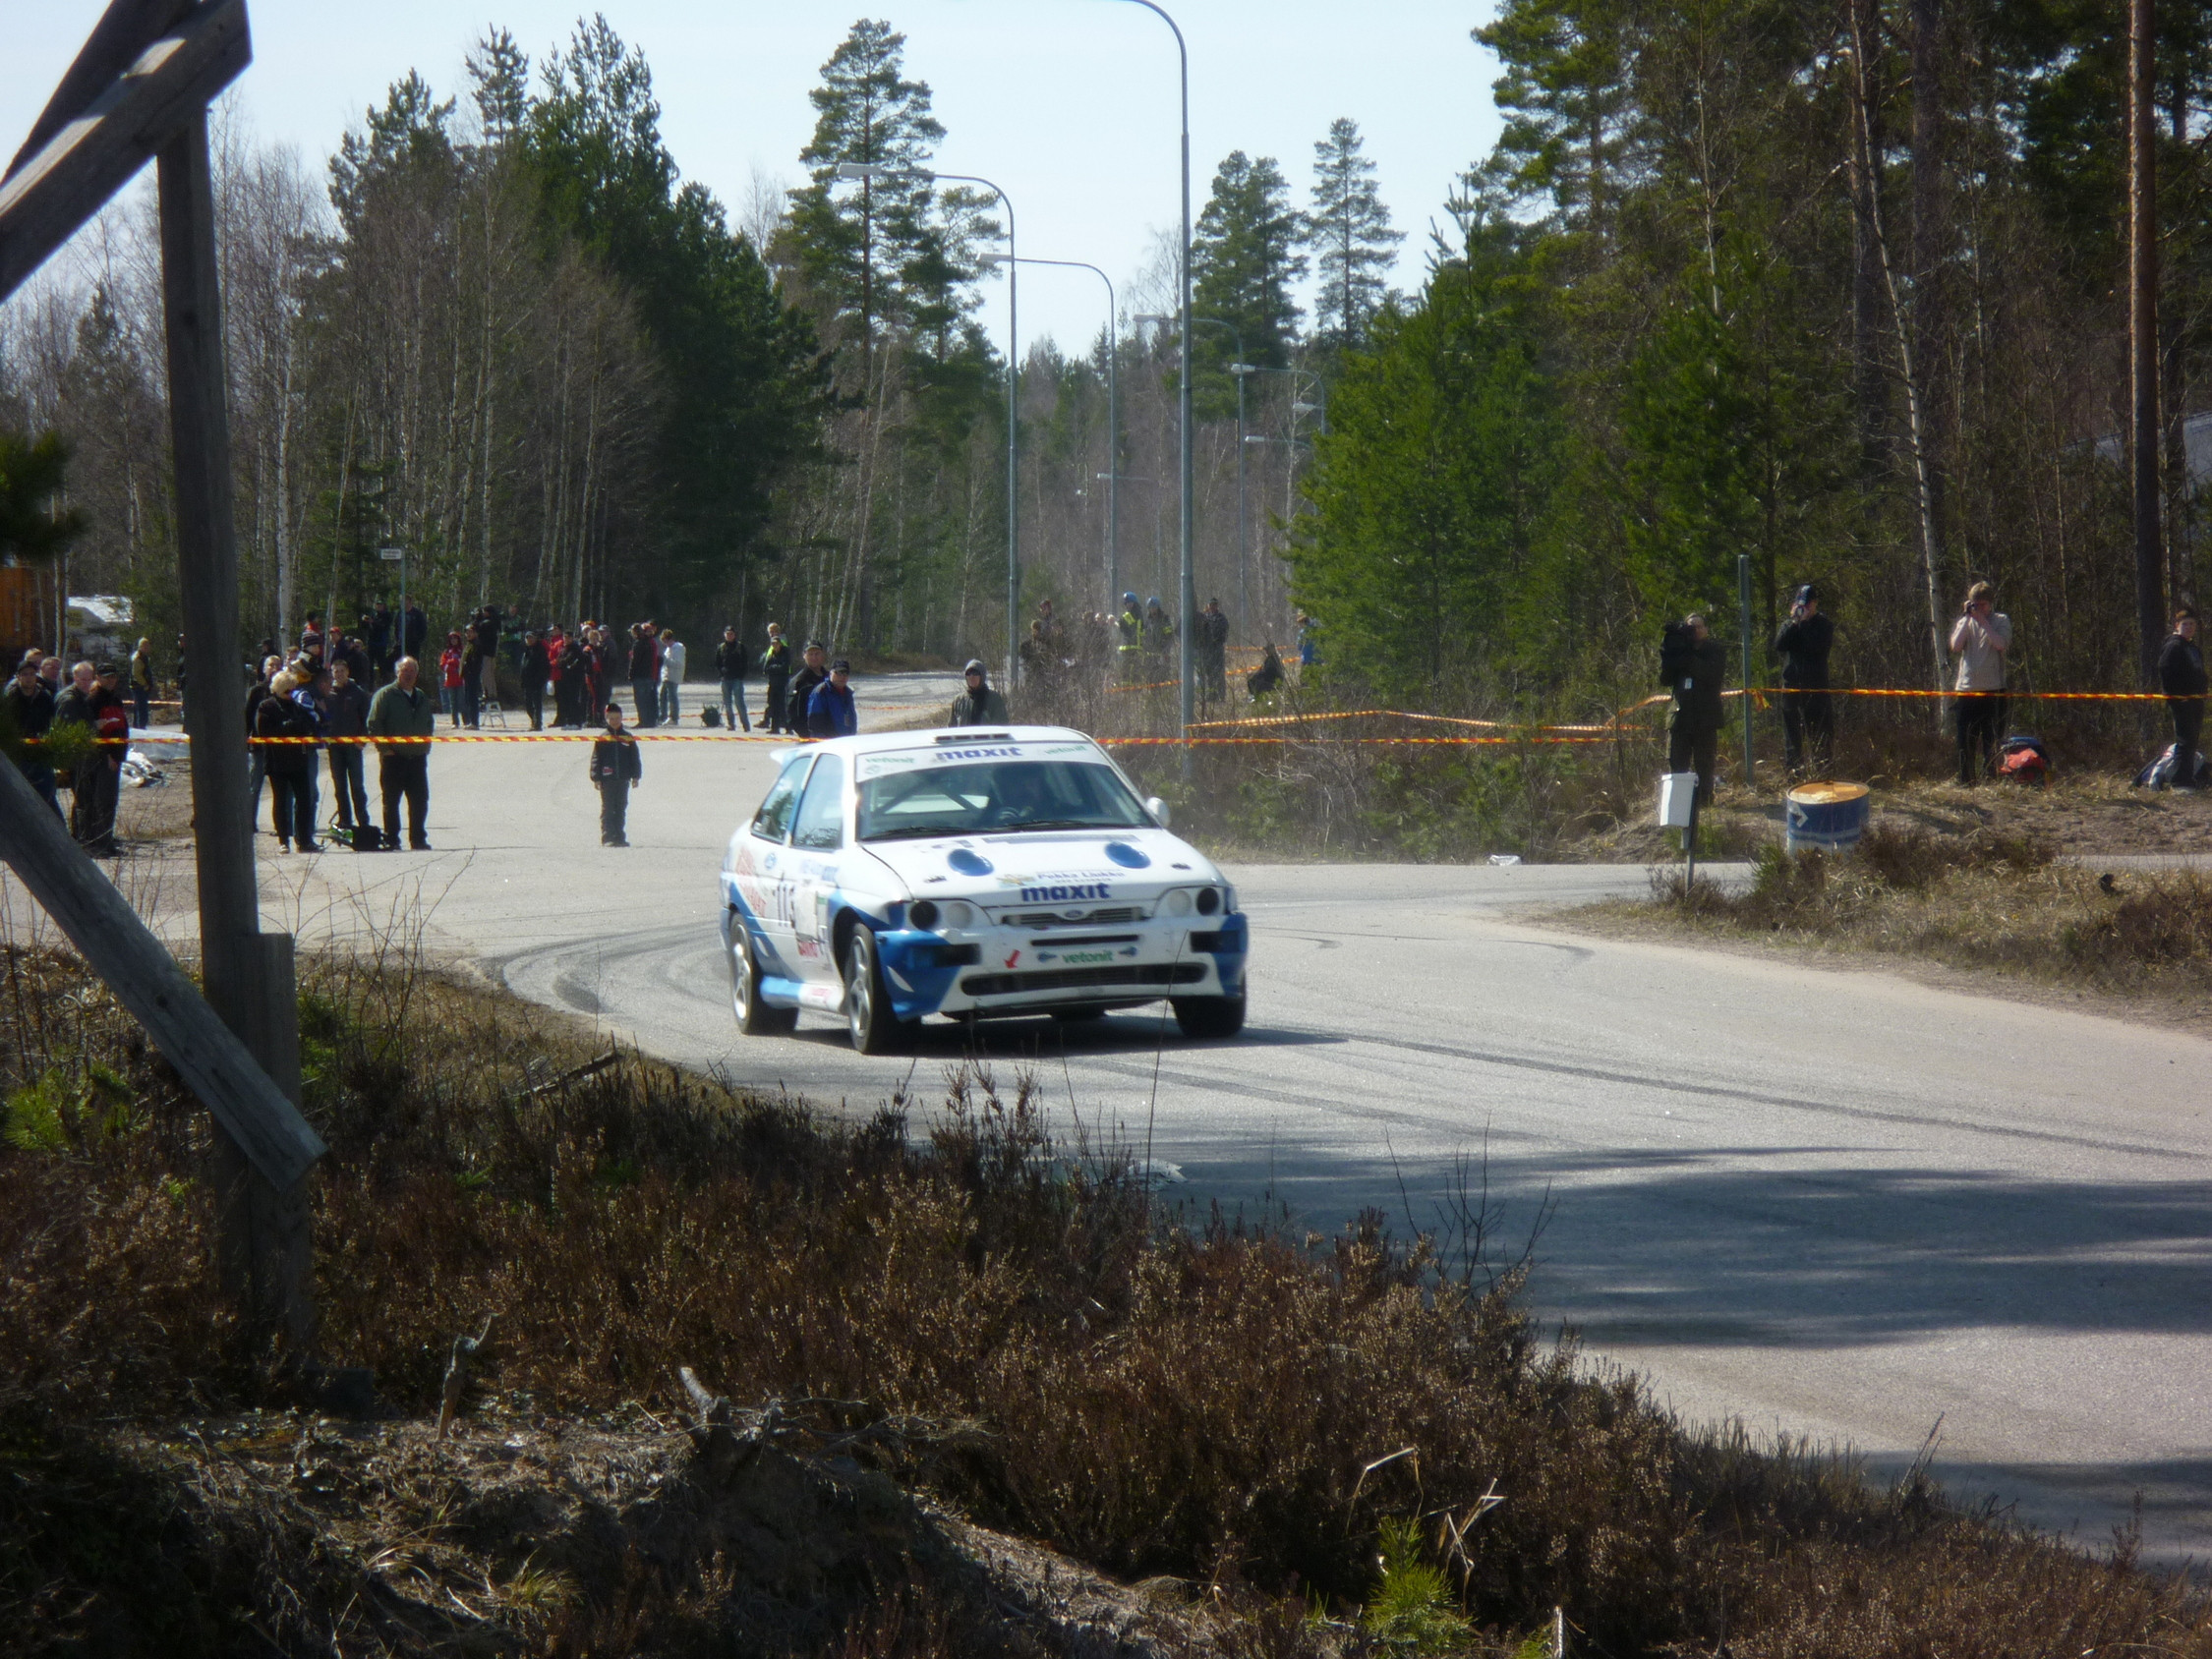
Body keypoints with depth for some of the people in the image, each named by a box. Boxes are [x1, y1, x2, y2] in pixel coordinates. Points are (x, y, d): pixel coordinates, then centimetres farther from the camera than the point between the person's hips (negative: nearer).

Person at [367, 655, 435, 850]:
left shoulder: (422, 697, 16)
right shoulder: (385, 695, -3)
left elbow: (429, 724, 25)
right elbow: (373, 724, -7)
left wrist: (425, 745, 12)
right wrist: (384, 748, -12)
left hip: (417, 758, 5)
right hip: (394, 757, -5)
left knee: (420, 801, 5)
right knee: (391, 801, 1)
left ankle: (418, 839, 13)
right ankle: (391, 840, 6)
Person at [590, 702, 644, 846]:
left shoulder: (628, 739, 7)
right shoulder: (602, 740, 0)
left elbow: (634, 759, 11)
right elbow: (596, 759, -1)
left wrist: (635, 776, 6)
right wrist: (596, 778, -7)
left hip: (623, 779, 3)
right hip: (607, 779, -3)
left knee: (621, 809, 8)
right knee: (607, 809, -4)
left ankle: (619, 837, 14)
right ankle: (607, 837, -5)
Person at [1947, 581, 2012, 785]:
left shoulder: (2001, 621, 5)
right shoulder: (1964, 623, 13)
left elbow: (2001, 644, -12)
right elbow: (1956, 645, -3)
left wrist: (1983, 620, -10)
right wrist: (1968, 618, -5)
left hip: (1993, 690, -3)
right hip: (1966, 689, 3)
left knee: (1992, 740, -3)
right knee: (1965, 740, 3)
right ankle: (1965, 783, 8)